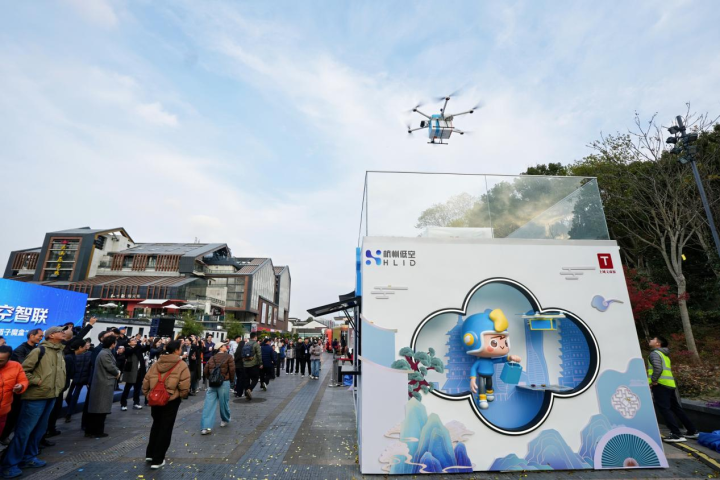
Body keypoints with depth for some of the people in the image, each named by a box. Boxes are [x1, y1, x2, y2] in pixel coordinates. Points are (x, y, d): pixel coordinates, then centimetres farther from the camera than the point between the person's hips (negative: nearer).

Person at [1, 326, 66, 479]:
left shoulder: (60, 352, 12)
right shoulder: (40, 350, -12)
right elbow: (24, 370, -14)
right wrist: (37, 381, -17)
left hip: (51, 396, 8)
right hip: (36, 396, -8)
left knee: (40, 428, 14)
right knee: (24, 429, -2)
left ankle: (29, 457, 25)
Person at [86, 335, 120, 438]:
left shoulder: (104, 352, 14)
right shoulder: (105, 354, -19)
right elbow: (111, 368, -18)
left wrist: (116, 371, 1)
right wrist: (117, 373, -1)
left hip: (100, 384, 10)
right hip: (104, 385, -10)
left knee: (95, 408, 14)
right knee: (102, 409, -1)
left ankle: (90, 431, 21)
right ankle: (98, 432, 6)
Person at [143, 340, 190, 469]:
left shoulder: (156, 364, 4)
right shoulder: (181, 365, -12)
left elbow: (145, 382, 5)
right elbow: (184, 387, -16)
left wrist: (147, 394, 19)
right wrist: (182, 396, 3)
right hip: (171, 400, -5)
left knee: (156, 425, 26)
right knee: (165, 428, 9)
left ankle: (150, 454, 33)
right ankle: (157, 460, 16)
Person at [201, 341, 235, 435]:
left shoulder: (212, 358, 11)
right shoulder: (228, 356, -3)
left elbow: (206, 371, 7)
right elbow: (232, 369, -8)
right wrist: (232, 380, 7)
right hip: (224, 382, -4)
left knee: (209, 404, 1)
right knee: (224, 402, 13)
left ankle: (206, 426, -6)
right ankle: (224, 420, 30)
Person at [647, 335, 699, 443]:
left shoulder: (654, 353, -7)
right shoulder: (664, 355, 23)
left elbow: (658, 369, -21)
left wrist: (653, 380, -12)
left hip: (660, 384, -9)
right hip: (670, 384, 9)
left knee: (665, 410, -6)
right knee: (676, 408, 17)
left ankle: (677, 435, -8)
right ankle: (692, 431, 22)